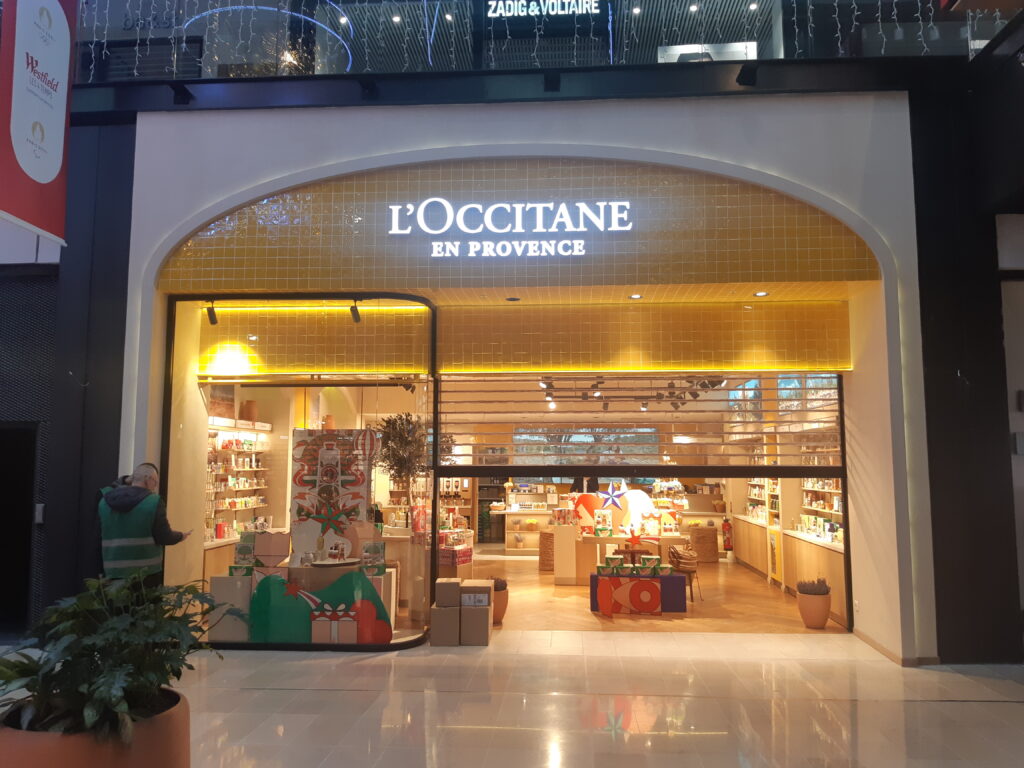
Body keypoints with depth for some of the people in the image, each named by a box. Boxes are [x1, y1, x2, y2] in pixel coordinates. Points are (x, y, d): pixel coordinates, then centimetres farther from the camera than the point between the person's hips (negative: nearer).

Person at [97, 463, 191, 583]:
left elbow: (99, 536, 14)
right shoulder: (153, 502, -11)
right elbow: (164, 537, -8)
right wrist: (181, 536, 12)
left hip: (113, 572, 4)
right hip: (146, 572, -4)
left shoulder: (105, 499, 5)